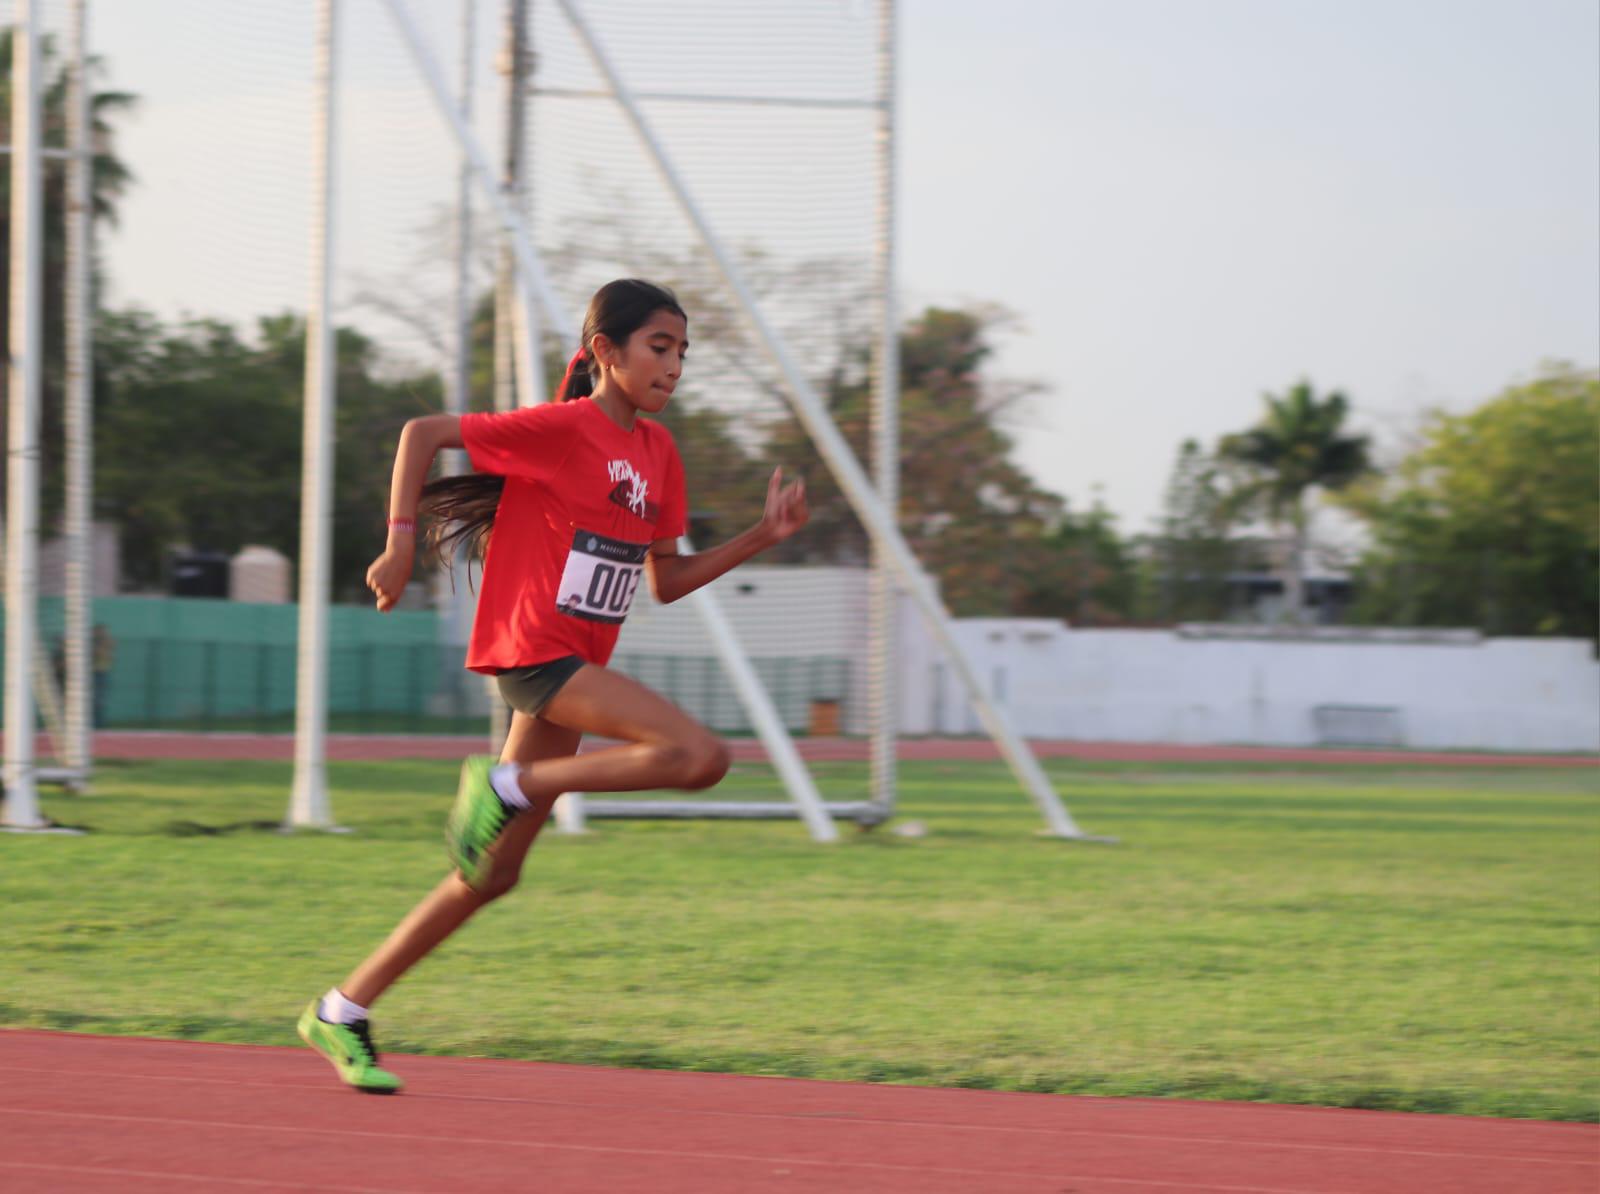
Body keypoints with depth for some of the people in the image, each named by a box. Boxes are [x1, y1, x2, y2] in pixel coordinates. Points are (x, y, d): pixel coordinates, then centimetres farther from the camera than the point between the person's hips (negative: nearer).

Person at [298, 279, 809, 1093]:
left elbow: (666, 582, 17)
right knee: (700, 756, -24)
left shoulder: (657, 453, 13)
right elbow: (423, 433, -9)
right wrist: (401, 543, -16)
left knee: (494, 874, 10)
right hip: (534, 654, -8)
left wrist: (764, 535, 8)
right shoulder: (560, 429, -11)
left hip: (577, 670, 8)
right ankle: (508, 786, -11)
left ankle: (342, 1014, 17)